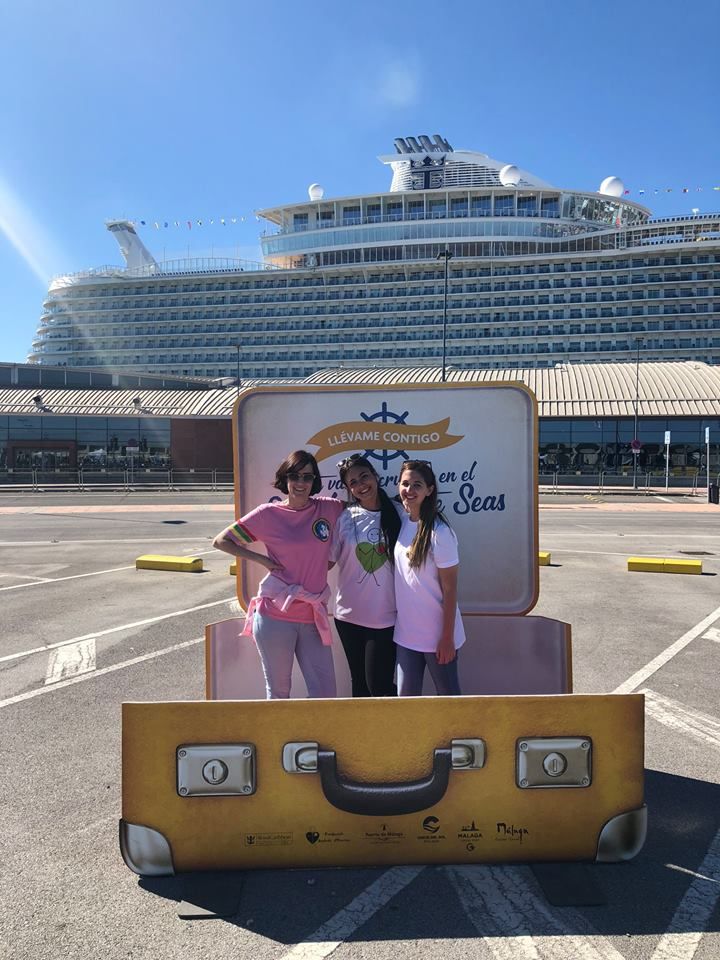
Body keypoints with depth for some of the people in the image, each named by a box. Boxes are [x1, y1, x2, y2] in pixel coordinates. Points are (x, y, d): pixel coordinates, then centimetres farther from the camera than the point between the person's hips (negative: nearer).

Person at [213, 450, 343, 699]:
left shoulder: (329, 509, 2)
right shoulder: (268, 514, -5)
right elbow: (221, 541, 2)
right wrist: (261, 559, -6)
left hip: (314, 616, 3)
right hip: (276, 615, -3)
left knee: (325, 693, 7)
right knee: (278, 692, 11)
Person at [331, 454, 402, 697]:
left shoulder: (397, 514, -5)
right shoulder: (345, 518, -2)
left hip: (385, 617, -2)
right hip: (349, 615, 2)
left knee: (379, 685, -1)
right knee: (359, 682, 16)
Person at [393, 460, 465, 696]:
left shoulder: (439, 532, -17)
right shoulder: (400, 522, 1)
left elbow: (449, 590, -14)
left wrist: (447, 638, -13)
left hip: (437, 635, -5)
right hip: (406, 633, 6)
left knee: (448, 695, 12)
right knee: (406, 697, 12)